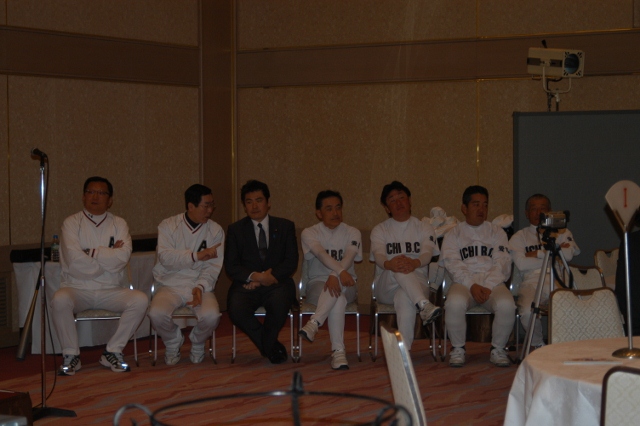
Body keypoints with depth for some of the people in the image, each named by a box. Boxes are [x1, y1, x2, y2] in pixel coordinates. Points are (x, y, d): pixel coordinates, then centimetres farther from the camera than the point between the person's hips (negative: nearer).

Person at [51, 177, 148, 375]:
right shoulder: (71, 223, 2)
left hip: (111, 290, 2)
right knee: (59, 300, -34)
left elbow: (123, 257, -10)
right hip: (78, 289, -2)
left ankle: (113, 351, -8)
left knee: (140, 300, -24)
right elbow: (74, 261, -13)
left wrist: (91, 252, -11)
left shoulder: (119, 224, 9)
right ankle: (71, 355, -13)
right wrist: (109, 257, -7)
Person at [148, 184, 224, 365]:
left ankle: (197, 344, 8)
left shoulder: (216, 231, 4)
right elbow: (165, 257, -14)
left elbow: (213, 266, -5)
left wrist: (201, 287, -22)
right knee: (157, 314, -31)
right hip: (170, 285, -1)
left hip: (200, 286, 1)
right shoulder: (168, 226, 1)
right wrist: (196, 256, -23)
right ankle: (173, 343, 5)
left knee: (211, 315, -30)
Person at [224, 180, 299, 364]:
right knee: (236, 309, -32)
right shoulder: (235, 229, 11)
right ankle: (273, 348, -9)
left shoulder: (285, 226, 12)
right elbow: (231, 266, 2)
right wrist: (254, 276, -16)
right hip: (247, 284, 1)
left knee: (279, 305, -36)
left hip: (276, 283, 0)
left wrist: (271, 276, -14)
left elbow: (291, 262, 3)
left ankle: (267, 346, -5)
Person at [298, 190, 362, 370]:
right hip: (317, 284, -1)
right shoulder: (309, 233, 2)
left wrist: (335, 276, -36)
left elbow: (349, 257, -14)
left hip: (347, 287, 1)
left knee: (337, 288, -38)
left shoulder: (352, 233, 7)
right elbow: (321, 254, -20)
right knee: (337, 295, -38)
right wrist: (341, 271, -41)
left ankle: (314, 323, -44)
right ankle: (338, 350, -47)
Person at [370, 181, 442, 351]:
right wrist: (389, 264, -37)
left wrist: (415, 263, -35)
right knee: (398, 268, -36)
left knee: (404, 298, -40)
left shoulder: (423, 227, 13)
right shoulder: (380, 230, 13)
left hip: (417, 283, -1)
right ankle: (424, 305, -55)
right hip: (386, 288, 1)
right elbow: (378, 255, -9)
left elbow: (427, 253, -8)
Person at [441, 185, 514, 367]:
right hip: (464, 282, -1)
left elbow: (502, 264, 4)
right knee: (454, 303, -36)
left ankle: (498, 349, -10)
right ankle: (458, 349, -12)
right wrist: (472, 285, -17)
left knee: (506, 305, -34)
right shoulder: (453, 235, 16)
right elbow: (453, 265, 0)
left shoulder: (497, 233, 18)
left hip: (493, 282, 1)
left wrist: (488, 287, -13)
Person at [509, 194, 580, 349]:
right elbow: (521, 264, 0)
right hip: (532, 282, 0)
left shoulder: (562, 232, 24)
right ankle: (538, 345, -6)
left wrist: (538, 253, 2)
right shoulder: (520, 237, 20)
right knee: (527, 312, -34)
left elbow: (568, 254, 2)